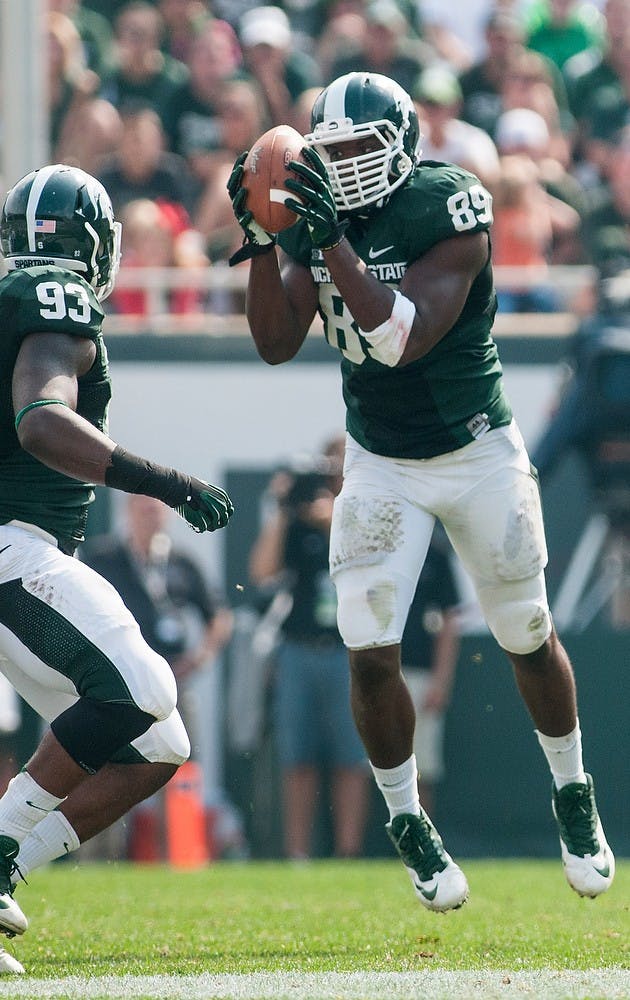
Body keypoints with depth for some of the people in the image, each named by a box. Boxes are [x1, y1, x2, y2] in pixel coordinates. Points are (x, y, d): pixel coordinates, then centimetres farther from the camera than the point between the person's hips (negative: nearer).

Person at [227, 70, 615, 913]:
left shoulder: (450, 213, -21)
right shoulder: (316, 217, -5)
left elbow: (405, 338, -32)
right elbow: (278, 345, -12)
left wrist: (333, 243, -40)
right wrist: (262, 242, -24)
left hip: (479, 454, -3)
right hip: (381, 465, 3)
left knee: (528, 638, 9)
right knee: (371, 653, -8)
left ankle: (573, 797, 31)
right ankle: (409, 827, 9)